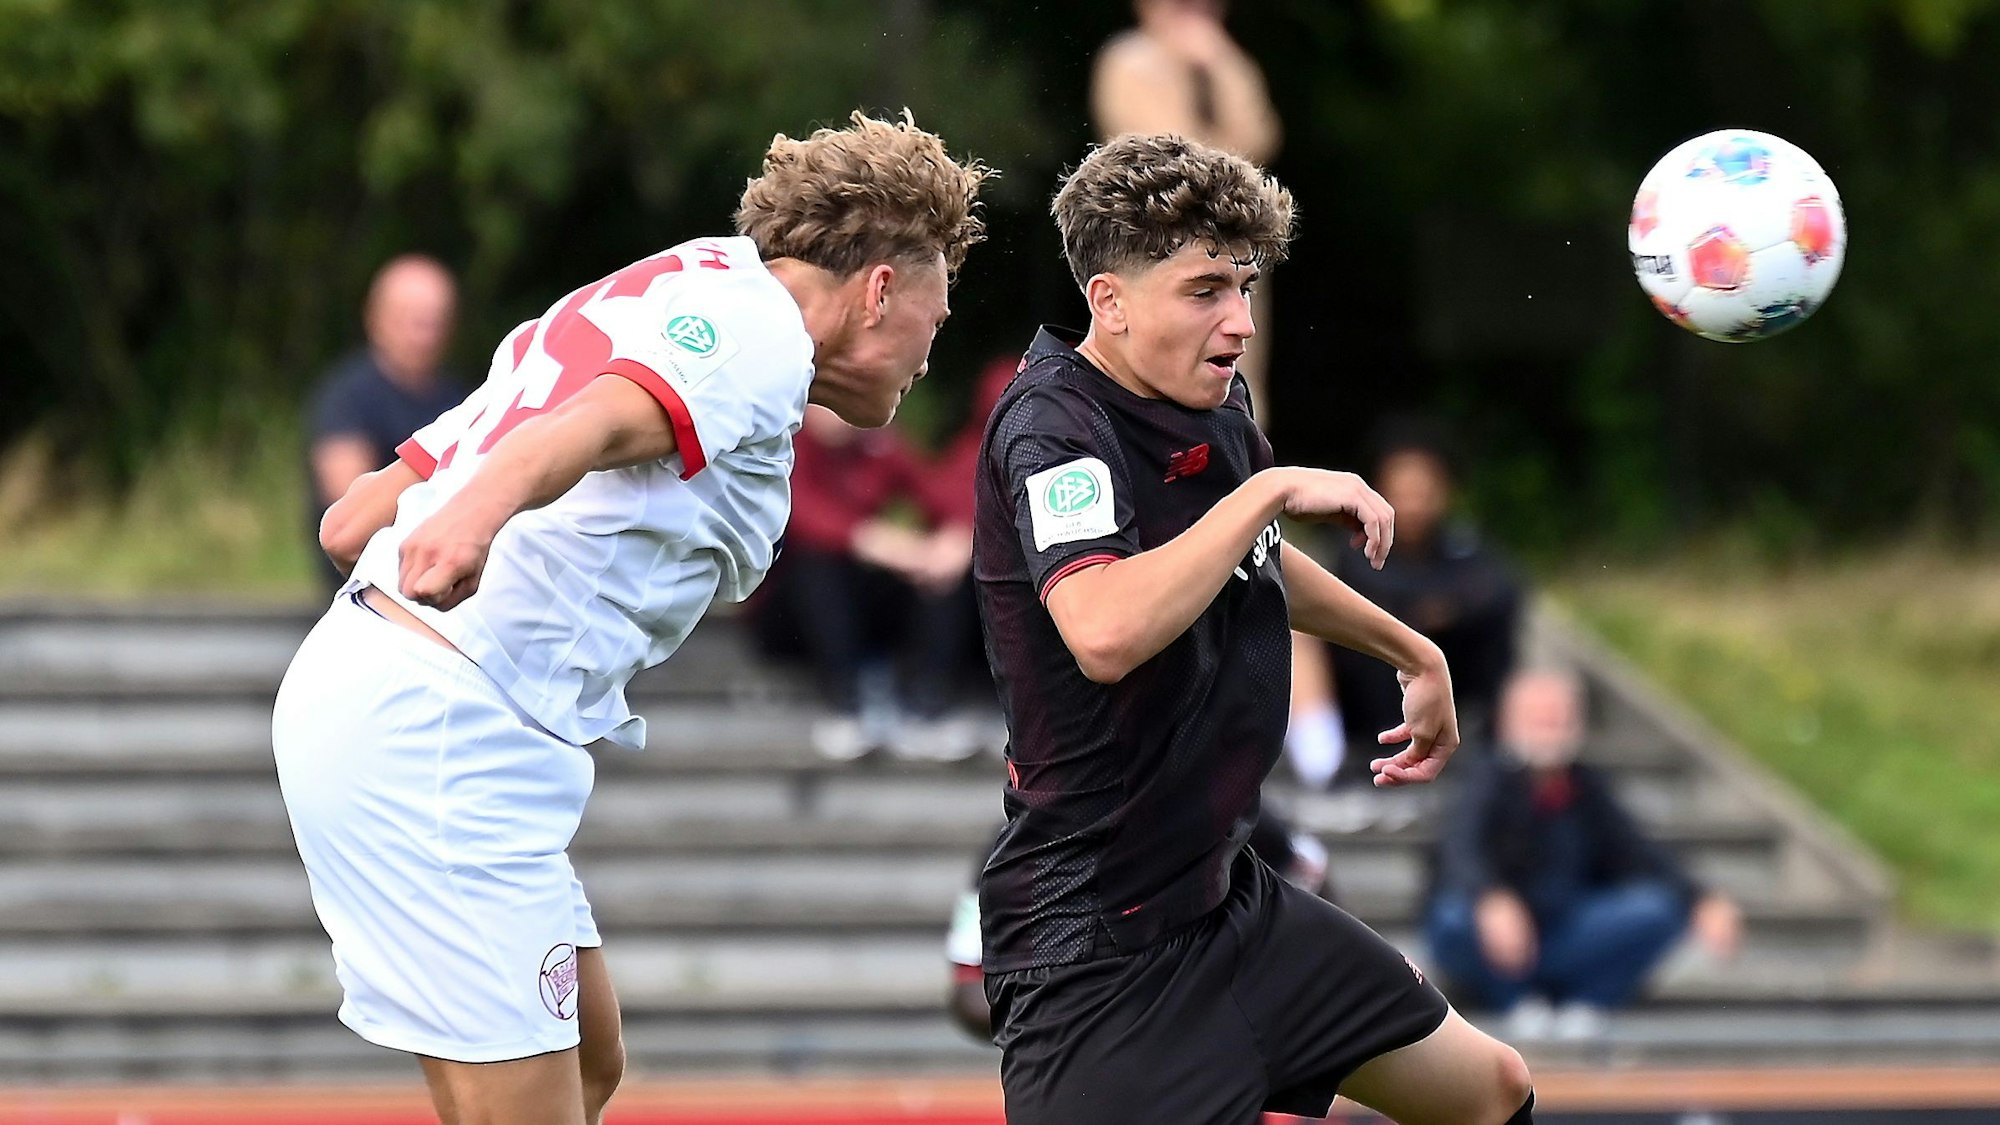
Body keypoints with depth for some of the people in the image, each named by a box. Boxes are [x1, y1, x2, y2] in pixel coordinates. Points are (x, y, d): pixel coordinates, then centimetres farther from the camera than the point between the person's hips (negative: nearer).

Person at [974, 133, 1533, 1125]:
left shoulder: (1216, 406, 6)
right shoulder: (1053, 423, -20)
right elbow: (1106, 631, -39)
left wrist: (1412, 653, 39)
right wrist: (1272, 488, -29)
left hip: (1226, 899, 10)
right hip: (1094, 945, -10)